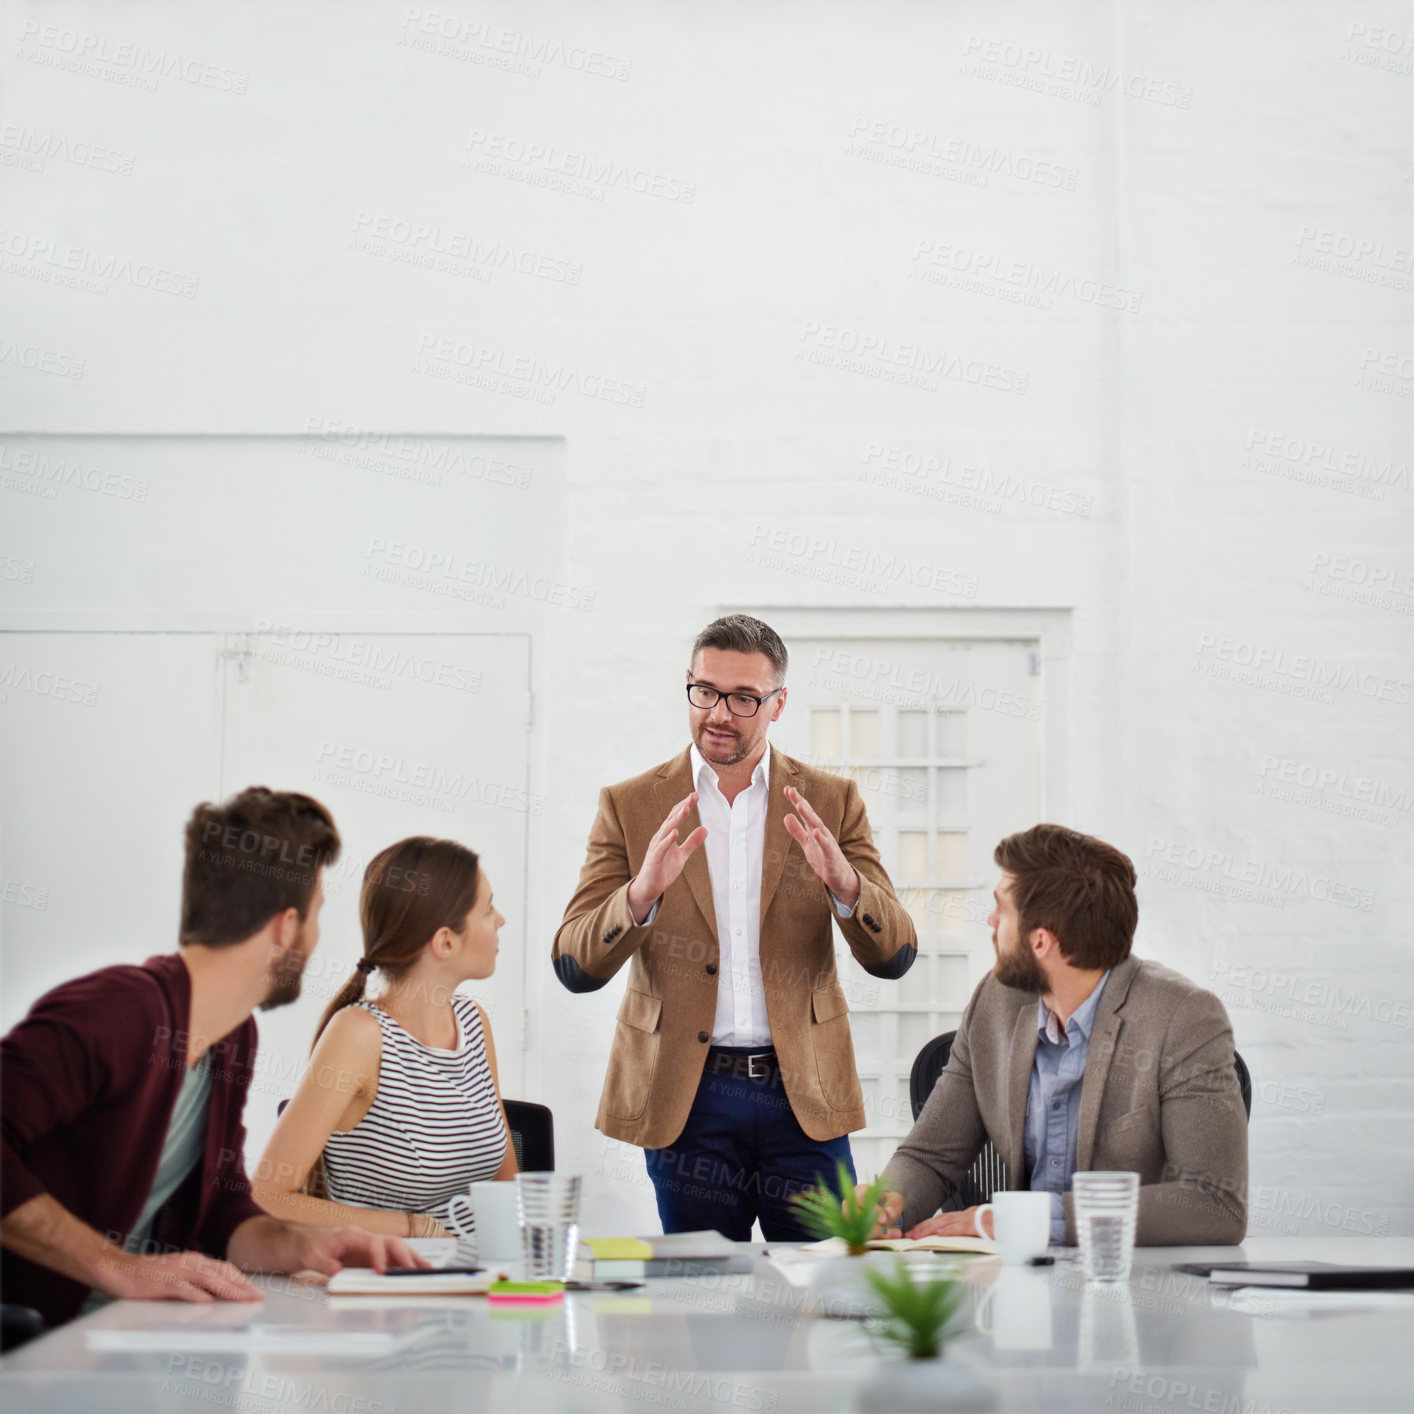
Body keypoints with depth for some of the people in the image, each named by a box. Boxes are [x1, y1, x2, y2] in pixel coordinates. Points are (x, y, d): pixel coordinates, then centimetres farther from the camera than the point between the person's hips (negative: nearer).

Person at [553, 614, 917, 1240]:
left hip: (804, 1094, 1)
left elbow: (894, 956, -1)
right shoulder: (630, 806, 3)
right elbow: (574, 965, -5)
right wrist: (642, 893, -25)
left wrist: (843, 881, -22)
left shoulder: (832, 802, 5)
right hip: (686, 1096, 0)